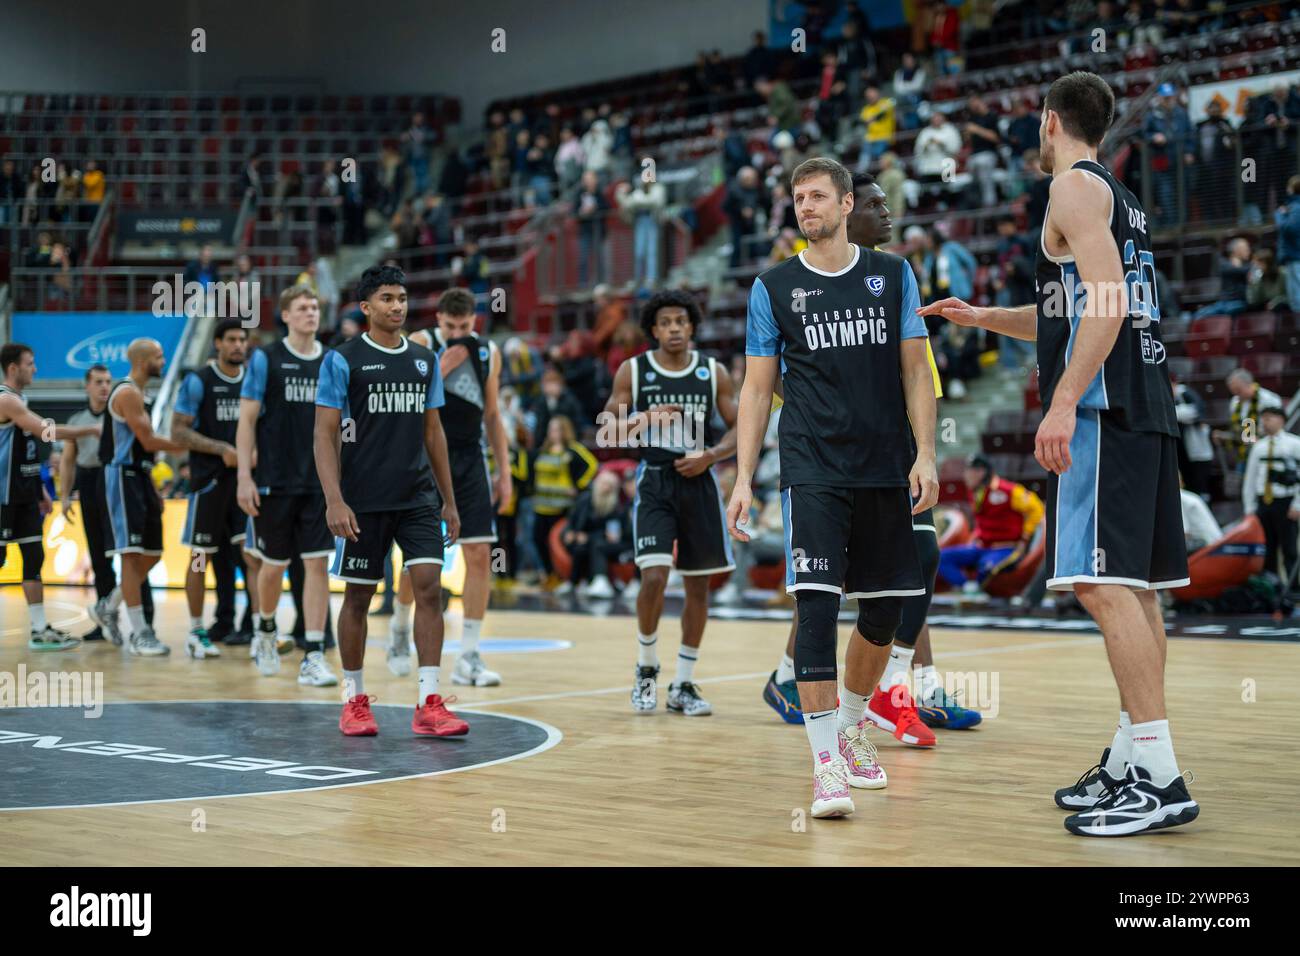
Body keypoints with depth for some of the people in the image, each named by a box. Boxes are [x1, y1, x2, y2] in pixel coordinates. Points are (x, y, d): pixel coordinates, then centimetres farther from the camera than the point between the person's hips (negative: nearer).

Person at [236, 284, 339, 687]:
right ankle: (266, 631, 36)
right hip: (274, 483, -2)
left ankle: (313, 657, -5)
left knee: (317, 564, -5)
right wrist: (244, 476, -10)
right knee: (274, 564, 8)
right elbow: (247, 419, -3)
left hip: (320, 483, 2)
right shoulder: (266, 359, -2)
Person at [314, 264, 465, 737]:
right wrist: (334, 501, -18)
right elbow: (324, 434, -8)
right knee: (358, 596, 5)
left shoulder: (425, 360, 9)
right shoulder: (342, 361, -6)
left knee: (429, 587, -8)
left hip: (417, 498, 4)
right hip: (364, 501, -4)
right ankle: (354, 702, 20)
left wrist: (449, 500, 13)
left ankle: (429, 706, -7)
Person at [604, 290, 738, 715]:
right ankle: (646, 668, 7)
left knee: (698, 586, 6)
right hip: (654, 484, -2)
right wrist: (644, 419, -18)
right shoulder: (633, 371, 1)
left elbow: (740, 428, 6)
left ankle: (684, 685, 16)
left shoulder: (713, 373, 3)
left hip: (698, 483, 2)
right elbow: (607, 427, 1)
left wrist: (710, 455, -12)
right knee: (654, 577, -17)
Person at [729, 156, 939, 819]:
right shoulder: (774, 288, 6)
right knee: (817, 604, -15)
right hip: (813, 471, -2)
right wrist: (743, 478, -1)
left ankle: (852, 726, 31)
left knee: (884, 610, 8)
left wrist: (925, 454, -4)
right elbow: (757, 389, 7)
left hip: (886, 469, 2)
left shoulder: (892, 275, 8)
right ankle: (826, 762, -15)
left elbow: (915, 372, 7)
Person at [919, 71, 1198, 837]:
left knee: (1103, 582, -14)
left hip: (1104, 409, -10)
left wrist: (1064, 402, -23)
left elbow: (1107, 301, -19)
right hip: (1146, 407, 10)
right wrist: (983, 318, 34)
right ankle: (1131, 760, 13)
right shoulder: (1124, 201, 24)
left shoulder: (1075, 187, -5)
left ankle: (1160, 778, -19)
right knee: (1133, 584, 10)